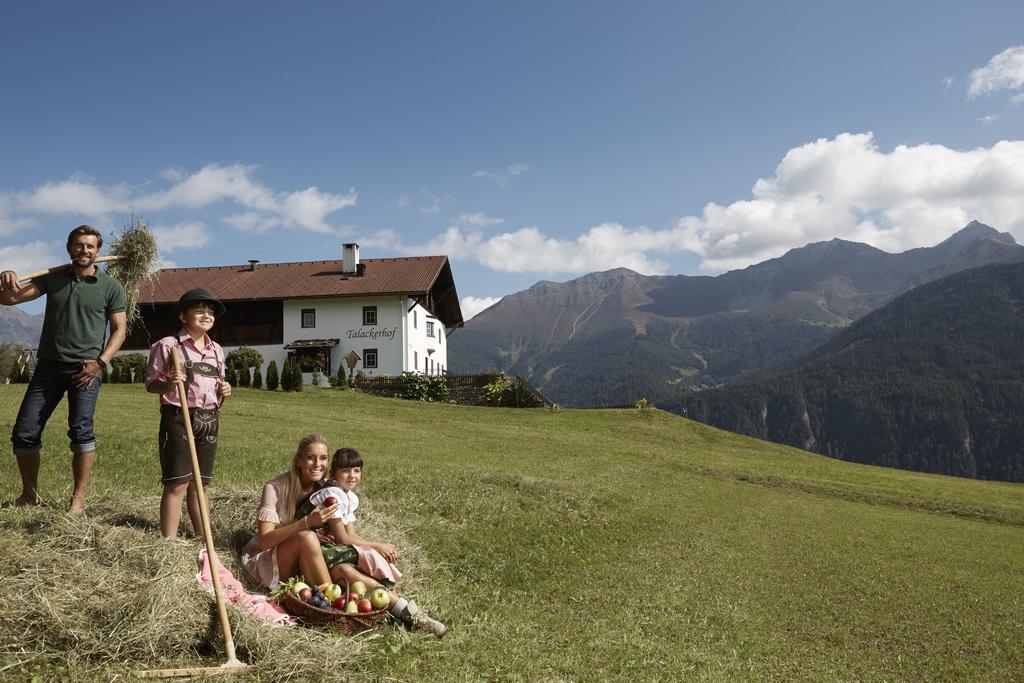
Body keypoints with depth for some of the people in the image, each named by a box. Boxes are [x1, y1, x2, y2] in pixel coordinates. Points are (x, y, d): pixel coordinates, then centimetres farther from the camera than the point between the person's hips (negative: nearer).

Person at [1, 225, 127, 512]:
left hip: (85, 368, -3)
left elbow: (119, 329, 3)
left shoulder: (111, 287, 3)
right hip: (49, 365, 3)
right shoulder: (53, 278, 11)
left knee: (81, 429, -17)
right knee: (24, 433, 2)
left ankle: (78, 498, -8)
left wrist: (100, 362, -10)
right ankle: (29, 494, 19)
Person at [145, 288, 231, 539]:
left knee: (201, 484, 12)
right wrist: (168, 384, -22)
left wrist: (224, 392, 1)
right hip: (178, 418, -6)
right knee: (177, 483, -7)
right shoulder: (168, 345, -5)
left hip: (209, 420, 6)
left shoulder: (217, 350, 13)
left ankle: (203, 537, 20)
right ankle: (169, 541, -2)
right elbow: (151, 384, -2)